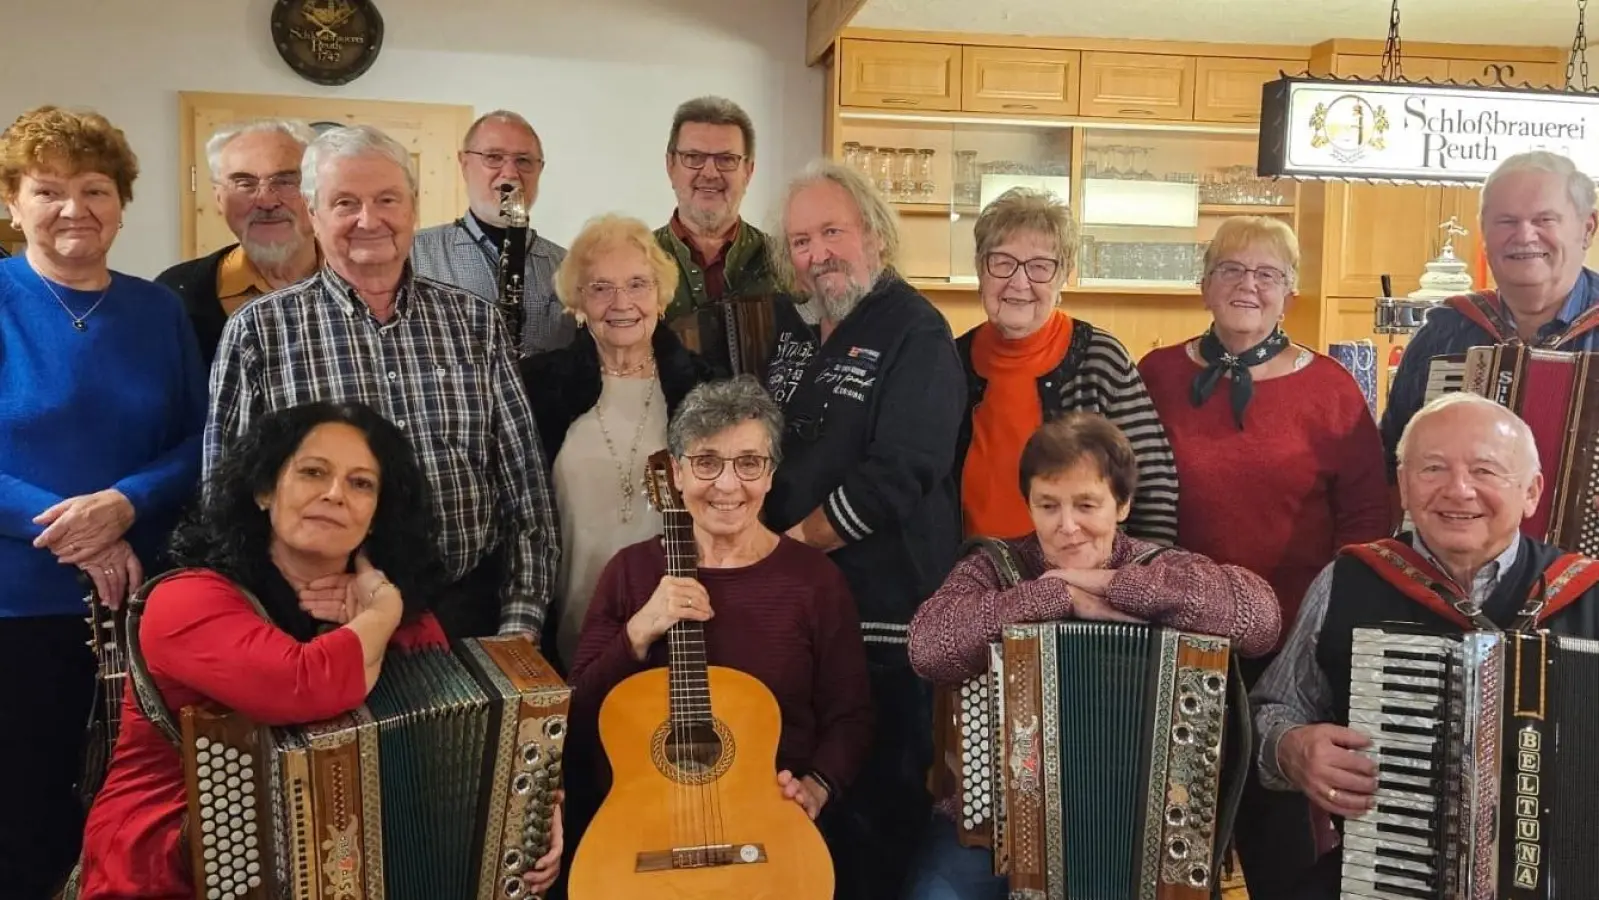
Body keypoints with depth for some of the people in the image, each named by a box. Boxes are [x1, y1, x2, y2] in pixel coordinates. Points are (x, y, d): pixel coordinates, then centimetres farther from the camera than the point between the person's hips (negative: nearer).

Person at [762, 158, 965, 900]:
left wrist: (794, 544, -13)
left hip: (883, 611, -7)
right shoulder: (792, 324, 11)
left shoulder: (915, 332, -11)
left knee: (880, 800, 6)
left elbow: (895, 476, -20)